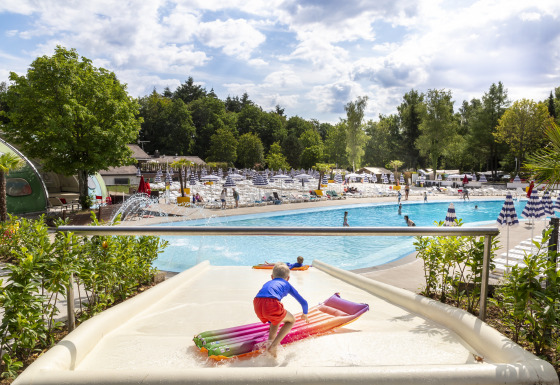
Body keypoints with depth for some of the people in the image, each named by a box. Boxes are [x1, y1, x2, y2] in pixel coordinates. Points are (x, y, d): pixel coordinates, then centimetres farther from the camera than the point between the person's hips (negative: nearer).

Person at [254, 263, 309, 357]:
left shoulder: (267, 283, 39)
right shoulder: (287, 284, 30)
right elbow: (303, 302, 34)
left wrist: (271, 323, 66)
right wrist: (305, 315, 57)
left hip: (257, 304, 5)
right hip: (271, 304, -5)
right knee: (291, 320, 21)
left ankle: (270, 340, 19)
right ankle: (273, 346, 5)